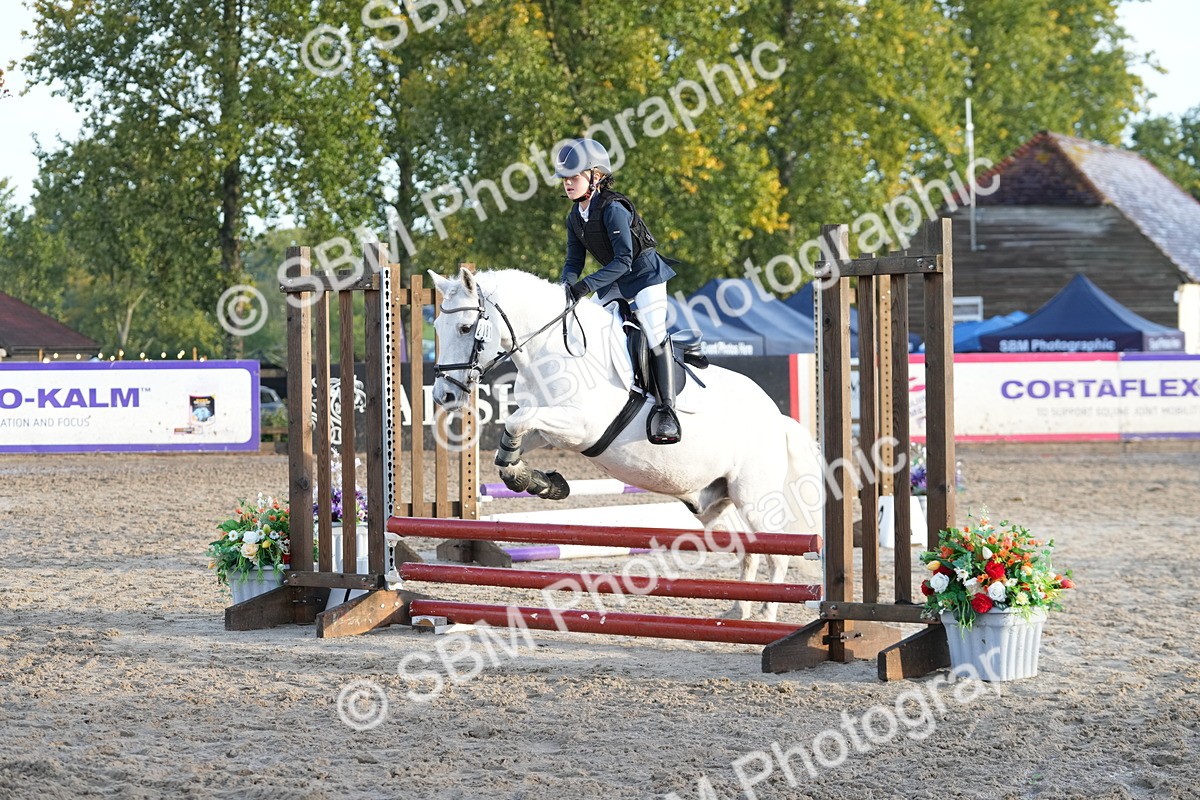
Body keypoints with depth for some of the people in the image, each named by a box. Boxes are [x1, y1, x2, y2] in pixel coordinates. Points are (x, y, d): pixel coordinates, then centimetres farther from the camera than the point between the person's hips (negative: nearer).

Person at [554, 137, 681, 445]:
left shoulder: (613, 208, -23)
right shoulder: (575, 218, 2)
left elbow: (623, 260, -28)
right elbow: (574, 262, 5)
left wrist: (586, 286, -33)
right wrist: (567, 287, -17)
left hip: (645, 273, -9)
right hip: (615, 282, 9)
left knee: (655, 338, -16)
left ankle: (666, 409, -18)